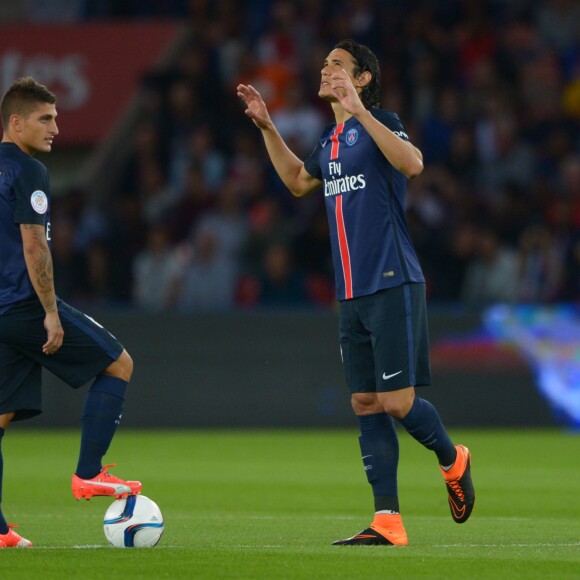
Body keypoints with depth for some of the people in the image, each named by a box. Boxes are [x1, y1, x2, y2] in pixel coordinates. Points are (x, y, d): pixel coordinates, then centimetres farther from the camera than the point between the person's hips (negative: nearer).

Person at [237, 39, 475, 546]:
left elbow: (412, 164, -28)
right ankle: (387, 523, 4)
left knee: (397, 402, -9)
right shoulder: (331, 140, 17)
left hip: (393, 287, -8)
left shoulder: (380, 124, -7)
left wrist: (360, 111, -30)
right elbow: (298, 182, 36)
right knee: (366, 405, 3)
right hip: (353, 294, 8)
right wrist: (266, 127, 29)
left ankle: (452, 460, 21)